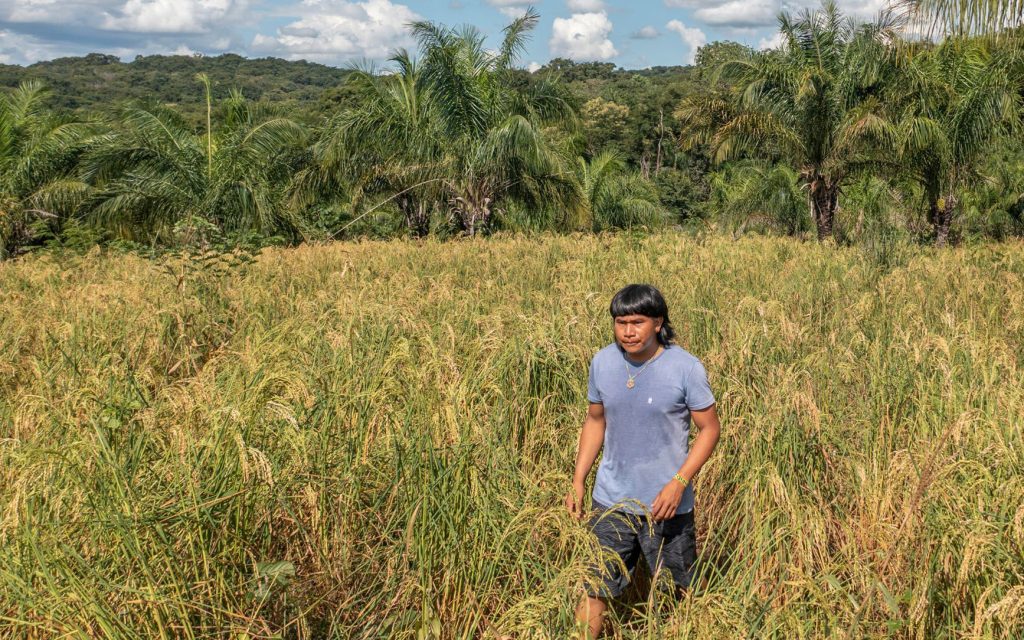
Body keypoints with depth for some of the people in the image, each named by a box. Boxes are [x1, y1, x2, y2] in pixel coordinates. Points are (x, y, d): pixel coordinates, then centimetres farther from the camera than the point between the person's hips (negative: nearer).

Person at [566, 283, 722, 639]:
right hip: (611, 501, 3)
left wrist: (679, 483, -18)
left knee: (675, 596, 15)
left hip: (667, 505, -2)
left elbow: (709, 428, -7)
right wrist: (578, 481, 5)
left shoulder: (686, 368, -14)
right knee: (594, 592, 4)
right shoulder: (602, 363, -3)